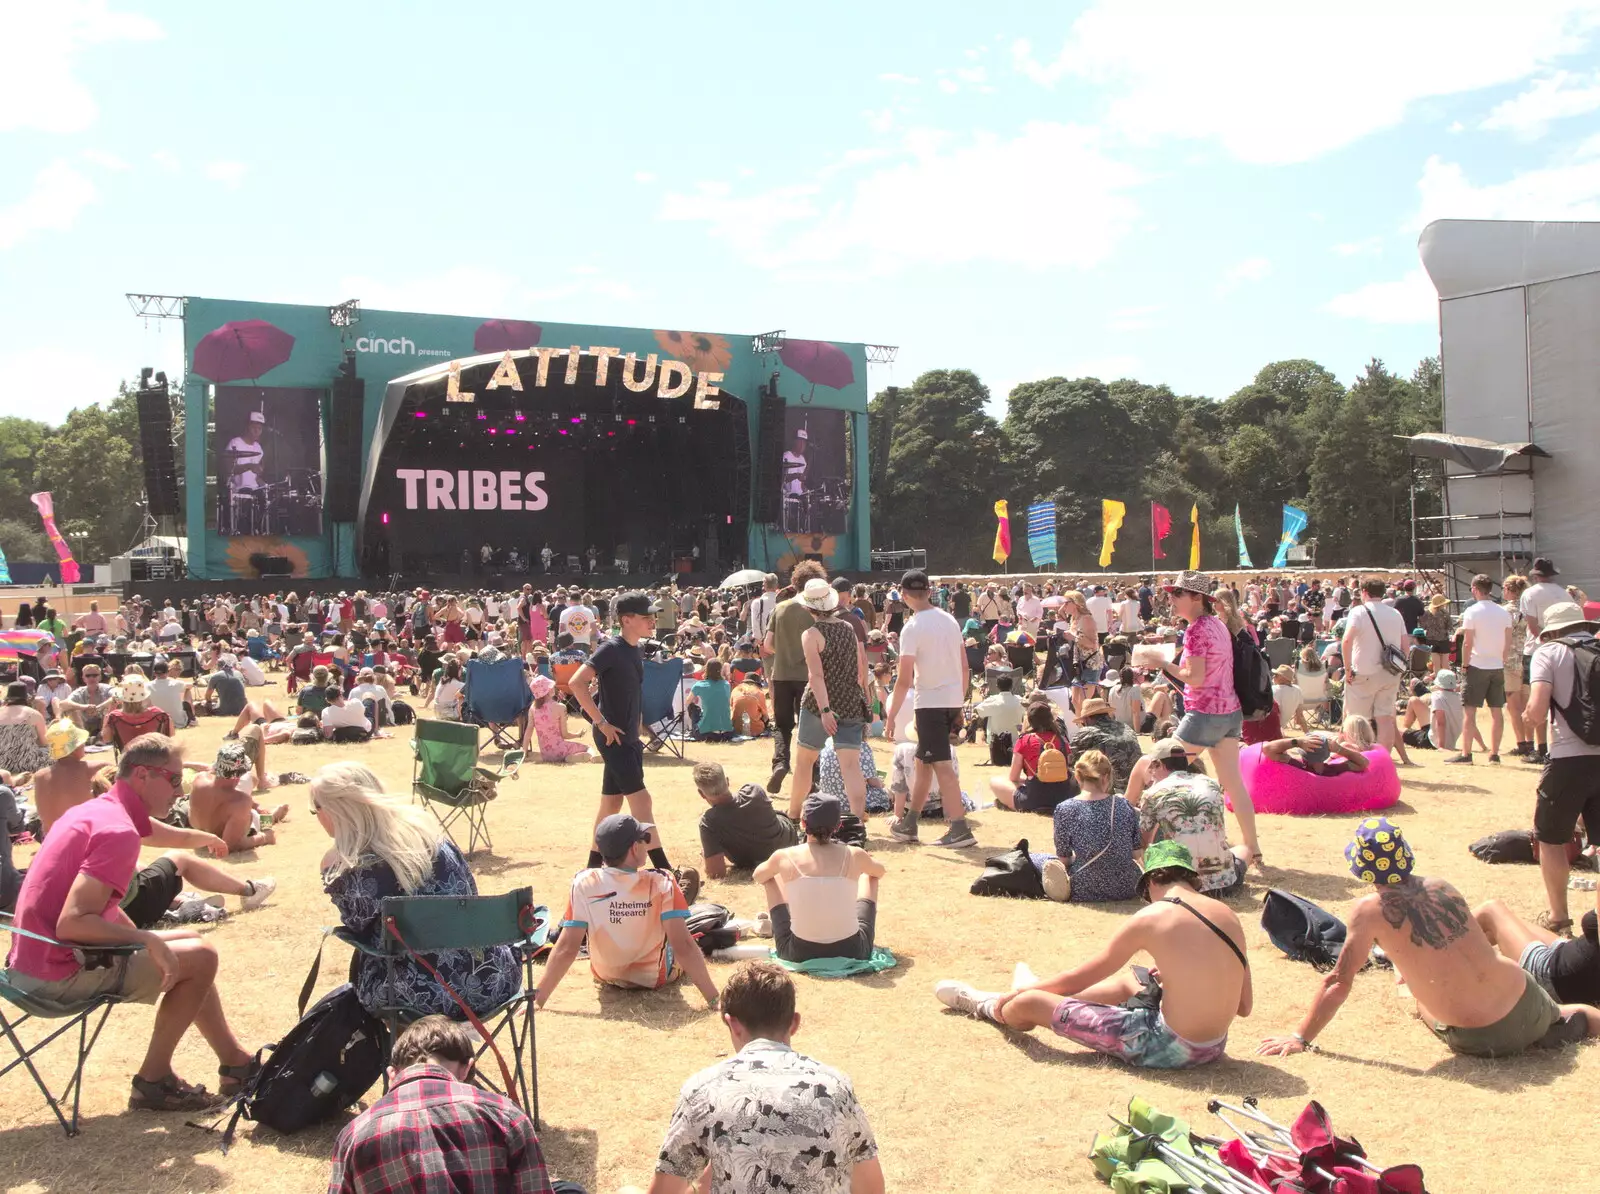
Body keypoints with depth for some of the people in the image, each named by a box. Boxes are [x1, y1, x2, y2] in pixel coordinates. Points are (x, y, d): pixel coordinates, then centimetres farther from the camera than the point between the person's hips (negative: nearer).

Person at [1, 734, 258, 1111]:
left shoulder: (94, 811, 10)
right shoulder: (119, 831, -21)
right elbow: (71, 924, -29)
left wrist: (146, 940, 9)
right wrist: (148, 940, -20)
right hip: (59, 972, -10)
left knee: (188, 942, 17)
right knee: (200, 956, -4)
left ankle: (236, 1062, 25)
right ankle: (152, 1082, 6)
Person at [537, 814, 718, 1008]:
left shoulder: (583, 883, -22)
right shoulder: (661, 884, -26)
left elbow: (566, 948, -24)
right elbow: (683, 946, -30)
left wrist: (537, 1000, -18)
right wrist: (714, 999, -27)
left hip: (606, 976, 2)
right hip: (656, 978, -2)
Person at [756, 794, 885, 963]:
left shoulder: (785, 857, -8)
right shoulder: (854, 855, -7)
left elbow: (758, 877, 17)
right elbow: (880, 871, 19)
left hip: (799, 954, 0)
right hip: (852, 953, 0)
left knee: (771, 879, 22)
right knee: (870, 876, 25)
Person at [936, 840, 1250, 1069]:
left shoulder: (1151, 916, -13)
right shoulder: (1227, 914, 2)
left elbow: (1085, 975, 0)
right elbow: (1244, 1005, 10)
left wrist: (1020, 993, 15)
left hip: (1169, 1049, -7)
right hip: (1215, 1046, 7)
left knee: (1027, 1003, 5)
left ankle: (988, 1007, 40)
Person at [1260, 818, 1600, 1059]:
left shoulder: (1370, 910, -12)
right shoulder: (1442, 887, 3)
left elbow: (1338, 981, -8)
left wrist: (1301, 1038, 0)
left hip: (1482, 1041, -4)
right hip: (1528, 1005, 4)